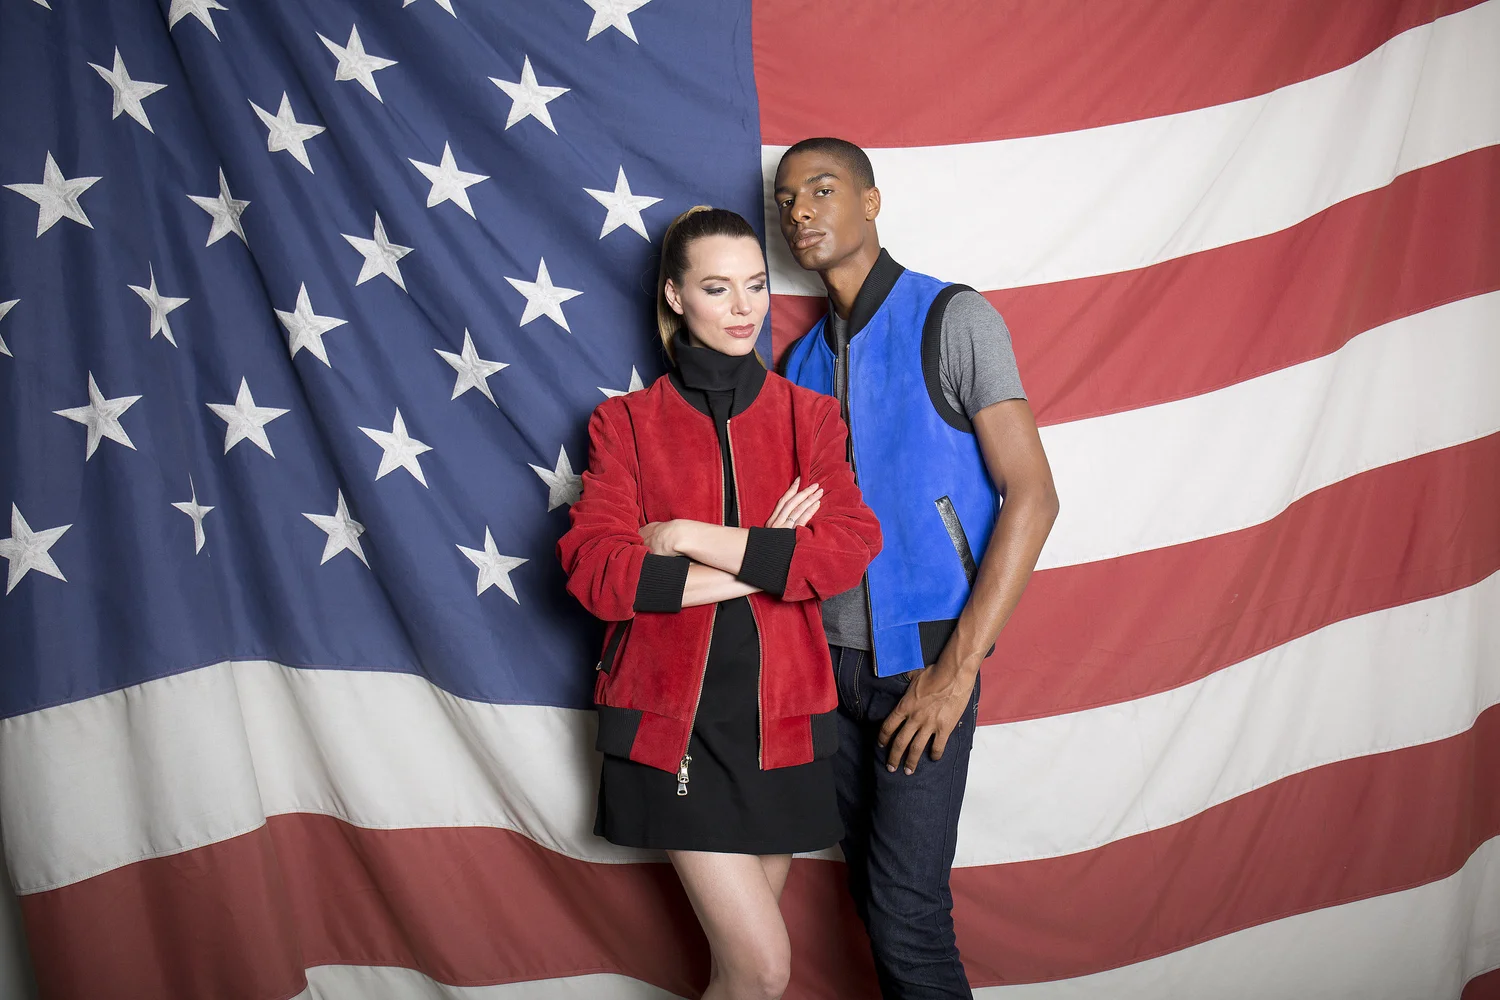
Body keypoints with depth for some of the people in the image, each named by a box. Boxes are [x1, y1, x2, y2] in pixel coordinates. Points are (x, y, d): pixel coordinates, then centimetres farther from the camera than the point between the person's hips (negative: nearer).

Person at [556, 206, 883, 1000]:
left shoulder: (807, 416, 8)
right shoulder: (627, 422, 3)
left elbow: (852, 547, -8)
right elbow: (594, 570, -11)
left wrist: (694, 538, -13)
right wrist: (765, 561, -12)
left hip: (781, 717, 3)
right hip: (672, 720, -2)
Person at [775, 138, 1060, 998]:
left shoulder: (953, 320, -6)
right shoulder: (804, 357, 12)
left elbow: (1031, 497, -12)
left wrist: (956, 670, -17)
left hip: (920, 660, -5)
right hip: (832, 662, 6)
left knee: (907, 915, -8)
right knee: (872, 894, 14)